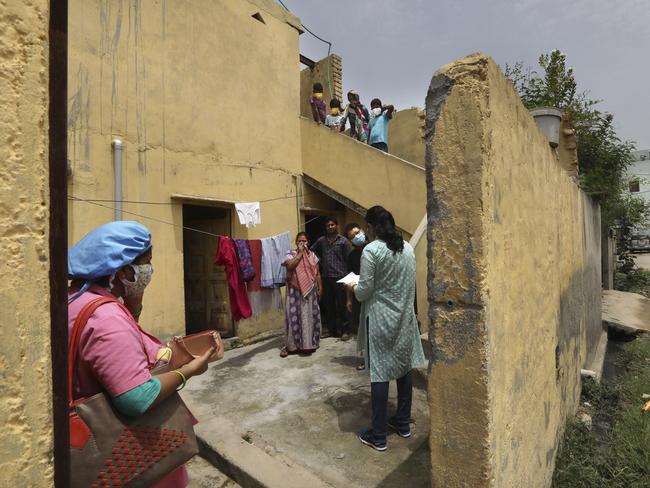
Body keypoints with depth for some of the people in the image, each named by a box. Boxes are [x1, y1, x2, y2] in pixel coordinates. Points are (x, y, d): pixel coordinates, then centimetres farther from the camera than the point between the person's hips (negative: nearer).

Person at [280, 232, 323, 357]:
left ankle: (310, 343, 22)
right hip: (295, 291, -3)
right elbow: (289, 266, -23)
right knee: (294, 316, 0)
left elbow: (317, 274, 9)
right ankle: (291, 345, 9)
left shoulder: (312, 256, 7)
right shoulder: (291, 254, -2)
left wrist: (320, 288, 4)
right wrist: (300, 253, -16)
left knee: (310, 316, 8)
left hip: (310, 291, 3)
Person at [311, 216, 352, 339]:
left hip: (340, 277, -4)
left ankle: (343, 330, 10)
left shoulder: (343, 241, -3)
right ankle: (332, 329, 23)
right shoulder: (321, 240, 8)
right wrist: (320, 261, 11)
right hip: (326, 278, 4)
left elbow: (349, 259, -4)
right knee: (328, 305, 11)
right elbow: (312, 251, 24)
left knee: (341, 306, 0)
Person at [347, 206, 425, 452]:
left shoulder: (371, 250, -16)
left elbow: (364, 292, -15)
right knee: (404, 368, 16)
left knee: (379, 374, 2)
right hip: (404, 316, 7)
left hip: (380, 319, -6)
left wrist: (353, 288, 5)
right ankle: (403, 423, 32)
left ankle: (378, 436, 14)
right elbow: (408, 283, 13)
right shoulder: (408, 247, 4)